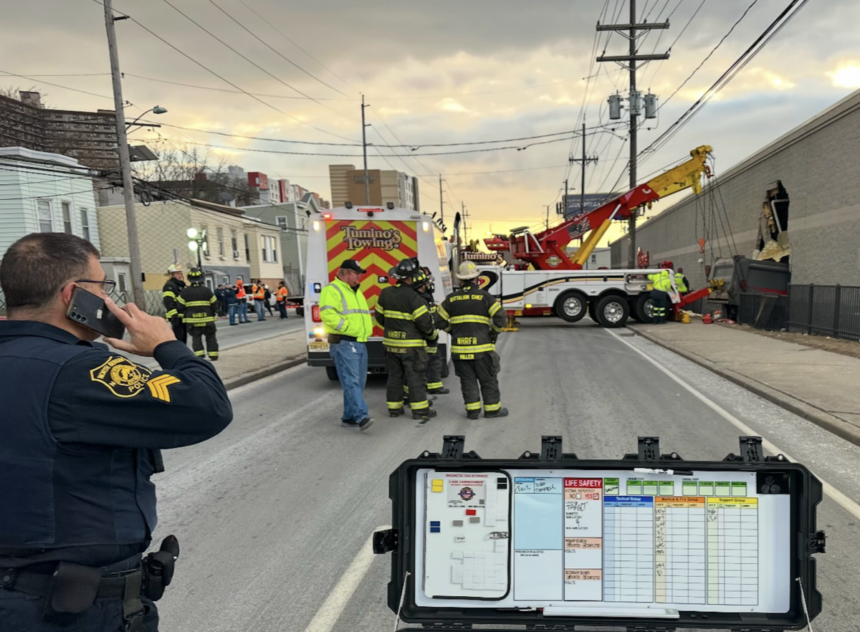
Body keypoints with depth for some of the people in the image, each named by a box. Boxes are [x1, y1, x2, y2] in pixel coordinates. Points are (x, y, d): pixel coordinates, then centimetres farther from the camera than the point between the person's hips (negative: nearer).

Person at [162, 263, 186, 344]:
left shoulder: (182, 285, 20)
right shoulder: (169, 285, -10)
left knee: (184, 337, 14)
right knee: (178, 337, -13)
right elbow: (168, 302, -20)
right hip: (176, 317, -10)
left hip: (183, 316, 10)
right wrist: (174, 315, -27)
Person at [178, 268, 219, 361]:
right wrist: (212, 315, 17)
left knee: (196, 338, 7)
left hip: (192, 320, 0)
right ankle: (213, 355, 11)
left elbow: (181, 305, -1)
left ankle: (199, 355, -7)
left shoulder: (185, 292, -4)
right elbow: (214, 305, 2)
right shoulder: (207, 291, -4)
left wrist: (185, 315, 14)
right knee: (210, 337, 11)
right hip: (207, 319, 0)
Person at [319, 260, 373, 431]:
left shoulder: (356, 291, 22)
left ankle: (349, 417, 18)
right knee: (351, 381, -14)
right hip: (344, 343, -9)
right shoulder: (332, 290, -7)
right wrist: (348, 327, -20)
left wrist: (366, 329, 9)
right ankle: (362, 416, -21)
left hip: (360, 343, 9)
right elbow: (327, 314, -20)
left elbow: (364, 314, 28)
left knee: (358, 383, 10)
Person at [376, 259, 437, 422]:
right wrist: (433, 335, 2)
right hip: (411, 345, -6)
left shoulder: (385, 293, 3)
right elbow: (424, 321, -16)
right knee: (416, 376, 0)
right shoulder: (413, 297, -17)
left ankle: (394, 408, 21)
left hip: (391, 343, 6)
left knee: (394, 376, 14)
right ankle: (420, 410, 3)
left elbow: (380, 317, 11)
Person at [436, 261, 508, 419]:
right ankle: (492, 409, 16)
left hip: (459, 347, 3)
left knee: (467, 380, 10)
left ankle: (472, 410, 13)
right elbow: (500, 317, -10)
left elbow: (440, 321, 6)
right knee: (488, 380, 9)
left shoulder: (451, 298, 3)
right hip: (481, 347, -2)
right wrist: (494, 334, 6)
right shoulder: (484, 296, -5)